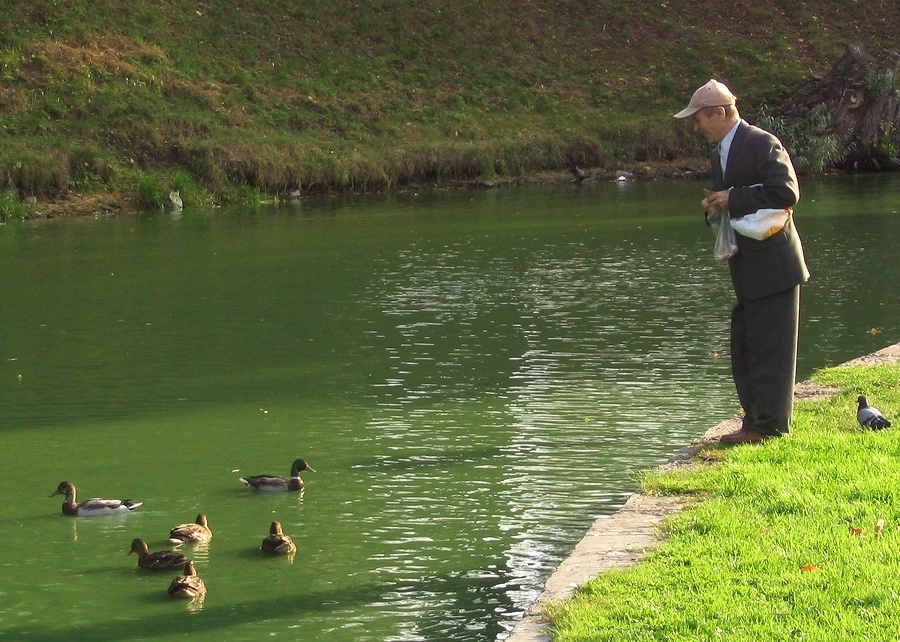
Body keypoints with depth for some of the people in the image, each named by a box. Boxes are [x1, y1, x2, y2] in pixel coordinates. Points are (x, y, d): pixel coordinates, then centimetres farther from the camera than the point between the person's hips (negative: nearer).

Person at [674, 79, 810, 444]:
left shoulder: (762, 144, -13)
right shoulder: (721, 153, 16)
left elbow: (786, 193, -22)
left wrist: (733, 198, -18)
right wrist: (715, 205, 1)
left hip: (772, 263, -10)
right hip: (747, 269, 10)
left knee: (770, 345, -5)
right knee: (744, 348, 13)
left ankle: (770, 425, 1)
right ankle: (755, 420, 21)